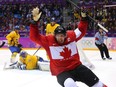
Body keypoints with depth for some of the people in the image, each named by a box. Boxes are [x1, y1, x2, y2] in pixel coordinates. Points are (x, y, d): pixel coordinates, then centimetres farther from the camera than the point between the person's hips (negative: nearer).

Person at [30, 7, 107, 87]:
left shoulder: (71, 36, -2)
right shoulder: (49, 41, -10)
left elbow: (81, 30, 13)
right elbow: (34, 37, -16)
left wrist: (84, 17, 1)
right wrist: (35, 21, -27)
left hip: (77, 67, 4)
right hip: (61, 72, -3)